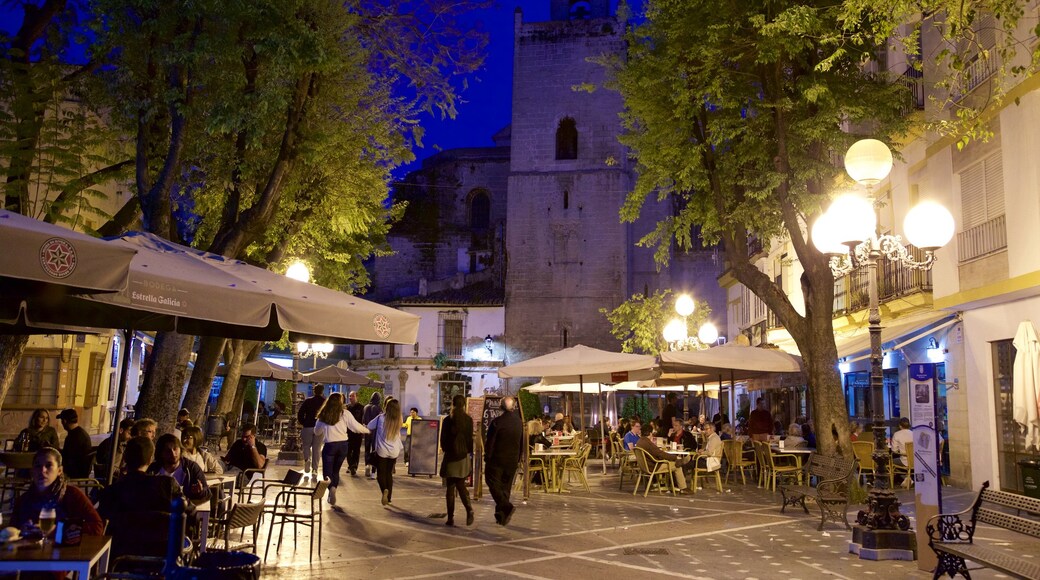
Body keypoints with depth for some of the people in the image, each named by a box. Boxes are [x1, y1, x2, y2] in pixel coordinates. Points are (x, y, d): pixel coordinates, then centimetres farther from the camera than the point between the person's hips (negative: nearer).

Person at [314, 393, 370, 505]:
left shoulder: (323, 415, 3)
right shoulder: (345, 414, -4)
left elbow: (317, 432, 14)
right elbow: (356, 427, -4)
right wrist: (367, 430, 14)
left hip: (329, 445, -1)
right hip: (343, 444, 1)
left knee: (327, 471, 2)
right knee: (336, 470, 17)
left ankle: (331, 487, -29)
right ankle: (332, 492, 8)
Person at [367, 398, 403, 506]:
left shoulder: (381, 418, -10)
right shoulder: (398, 421, 0)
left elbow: (369, 427, 2)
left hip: (382, 451, -3)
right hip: (394, 451, 3)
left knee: (381, 473, 5)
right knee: (389, 474, 17)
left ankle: (384, 489, -24)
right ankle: (389, 498, 17)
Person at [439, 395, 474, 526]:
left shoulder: (447, 420, -7)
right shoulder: (468, 419, -3)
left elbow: (443, 439, -2)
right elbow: (470, 438, 0)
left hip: (450, 457, -2)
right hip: (463, 457, 2)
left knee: (450, 488, 6)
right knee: (461, 486, 10)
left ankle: (450, 518, 6)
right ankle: (469, 509, -13)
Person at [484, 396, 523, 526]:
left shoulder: (497, 422, -15)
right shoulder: (519, 422, 3)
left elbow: (490, 442, -13)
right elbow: (522, 442, 10)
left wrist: (487, 457, -2)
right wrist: (518, 459, 18)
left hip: (497, 459, -5)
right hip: (512, 460, 5)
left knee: (493, 484, 2)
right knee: (505, 487, 12)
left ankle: (507, 506, -19)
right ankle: (501, 517, 14)